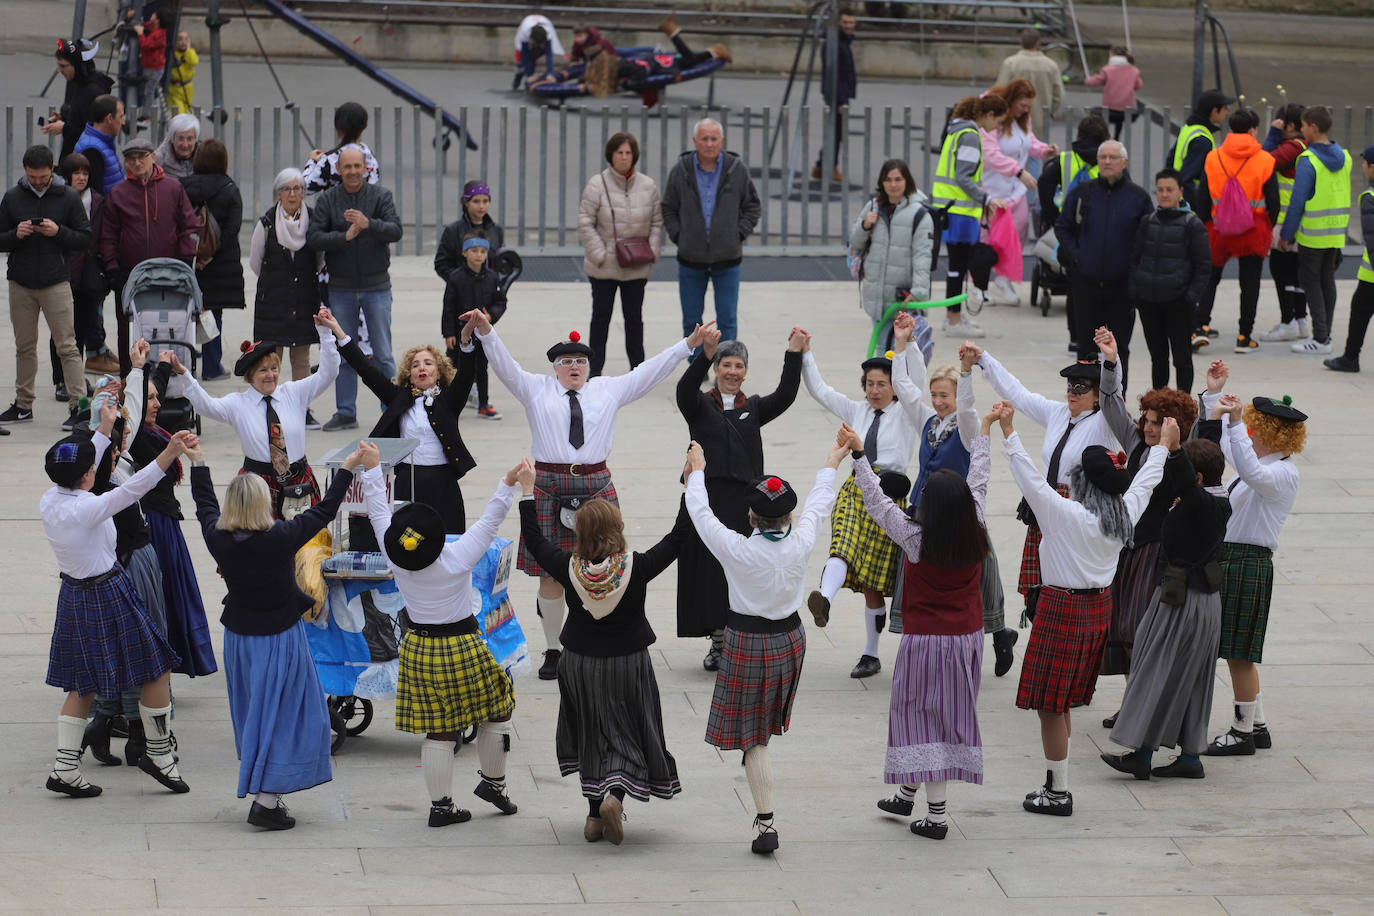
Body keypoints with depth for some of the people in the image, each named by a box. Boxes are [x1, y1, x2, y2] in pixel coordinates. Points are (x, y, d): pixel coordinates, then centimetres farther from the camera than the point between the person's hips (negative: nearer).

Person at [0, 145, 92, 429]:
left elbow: (85, 238, 0)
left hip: (56, 283, -3)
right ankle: (23, 404, 20)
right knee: (24, 347, 11)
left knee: (67, 346, -6)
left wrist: (58, 232, -16)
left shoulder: (68, 198, -1)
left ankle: (79, 405, -5)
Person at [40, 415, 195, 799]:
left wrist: (105, 429, 26)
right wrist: (170, 454, -49)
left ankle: (65, 766, 13)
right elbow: (131, 490, -38)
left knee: (82, 683, 17)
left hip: (73, 592, 9)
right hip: (107, 594, -9)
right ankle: (158, 753, 18)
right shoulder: (86, 508, -26)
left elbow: (75, 475, 16)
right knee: (157, 668, 8)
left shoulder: (49, 501, -2)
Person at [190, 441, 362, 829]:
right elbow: (325, 511, -10)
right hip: (280, 638, -5)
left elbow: (205, 505, 10)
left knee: (253, 715, 18)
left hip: (239, 637, 5)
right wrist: (347, 468, 0)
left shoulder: (218, 538, -11)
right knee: (283, 714, 1)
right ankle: (267, 800, -5)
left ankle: (265, 794, 27)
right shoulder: (282, 538, -21)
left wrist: (198, 462, 24)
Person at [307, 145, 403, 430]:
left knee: (383, 353, 0)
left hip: (376, 286, -2)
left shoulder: (381, 196, -1)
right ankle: (345, 412, 14)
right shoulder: (327, 200, 1)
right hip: (341, 287, 2)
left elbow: (395, 231, -14)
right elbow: (313, 238, -8)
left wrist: (369, 224, -31)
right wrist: (345, 237, -21)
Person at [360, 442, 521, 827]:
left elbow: (378, 512, -2)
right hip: (462, 648, -4)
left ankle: (440, 805, 13)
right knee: (496, 710, 19)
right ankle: (492, 781, 28)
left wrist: (372, 467, 6)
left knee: (438, 731, 10)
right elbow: (490, 521, -15)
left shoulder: (395, 560, -12)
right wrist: (509, 483, -13)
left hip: (419, 649, 4)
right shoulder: (458, 559, -21)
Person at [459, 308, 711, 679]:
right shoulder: (536, 390, 9)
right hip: (549, 487, -1)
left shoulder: (608, 390, 13)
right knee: (550, 575, 2)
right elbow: (505, 366, 0)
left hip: (596, 487, 1)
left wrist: (688, 344, 5)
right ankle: (553, 649, 15)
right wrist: (486, 331, -16)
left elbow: (649, 371, 12)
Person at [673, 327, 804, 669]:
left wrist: (794, 355, -14)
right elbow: (685, 390, -16)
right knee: (709, 570, 0)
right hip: (706, 498, -1)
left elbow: (785, 397, -3)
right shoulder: (700, 405, 6)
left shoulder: (753, 408, 14)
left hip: (742, 498, 1)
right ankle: (718, 642, 12)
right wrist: (705, 355, -33)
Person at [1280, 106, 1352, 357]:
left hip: (1313, 233, -7)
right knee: (1327, 280, 13)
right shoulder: (1344, 157, 6)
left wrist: (1287, 233, -8)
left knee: (1310, 280, -1)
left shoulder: (1308, 160, -17)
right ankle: (1324, 334, 17)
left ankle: (1321, 338, -5)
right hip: (1337, 232, 7)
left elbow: (1298, 201, -16)